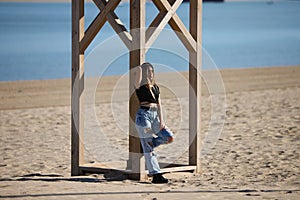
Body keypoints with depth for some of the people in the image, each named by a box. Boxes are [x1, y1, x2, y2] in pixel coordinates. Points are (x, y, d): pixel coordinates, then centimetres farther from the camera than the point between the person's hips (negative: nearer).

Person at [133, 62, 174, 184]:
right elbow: (138, 70, -20)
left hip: (155, 115, 6)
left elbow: (159, 104, 10)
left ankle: (147, 144, 14)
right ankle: (156, 175, -6)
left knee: (169, 138, -7)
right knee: (148, 148, -6)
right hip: (144, 115, -6)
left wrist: (161, 120, 1)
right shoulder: (139, 86, -1)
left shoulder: (155, 87, 17)